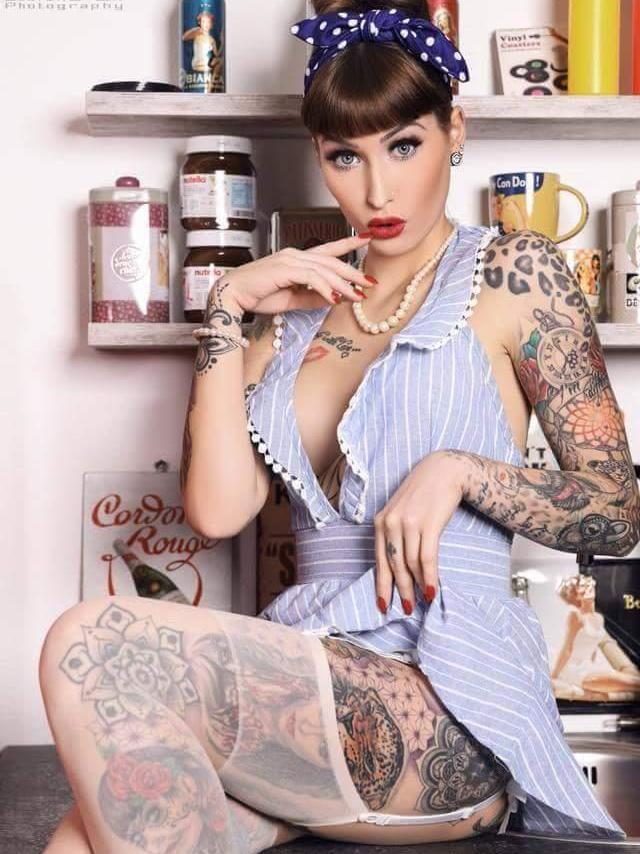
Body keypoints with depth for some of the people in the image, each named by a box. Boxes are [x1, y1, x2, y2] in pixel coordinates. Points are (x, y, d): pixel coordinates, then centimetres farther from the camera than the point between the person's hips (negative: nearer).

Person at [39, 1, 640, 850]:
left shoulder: (512, 273, 5)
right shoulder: (303, 305, 18)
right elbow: (218, 509, 5)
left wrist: (461, 469, -13)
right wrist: (228, 307, 3)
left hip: (444, 700, -3)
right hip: (309, 679, 4)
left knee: (93, 646, -25)